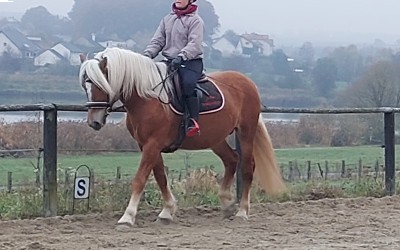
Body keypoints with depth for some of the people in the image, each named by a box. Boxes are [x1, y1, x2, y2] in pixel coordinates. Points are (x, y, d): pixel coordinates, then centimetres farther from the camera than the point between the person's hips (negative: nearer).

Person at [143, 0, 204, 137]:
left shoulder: (195, 20, -2)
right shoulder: (167, 19, 16)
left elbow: (195, 44, -14)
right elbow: (157, 41, 12)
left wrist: (181, 57, -30)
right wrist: (147, 55, -7)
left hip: (191, 62, -7)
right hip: (170, 62, 7)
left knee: (188, 83, -34)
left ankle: (193, 122, -37)